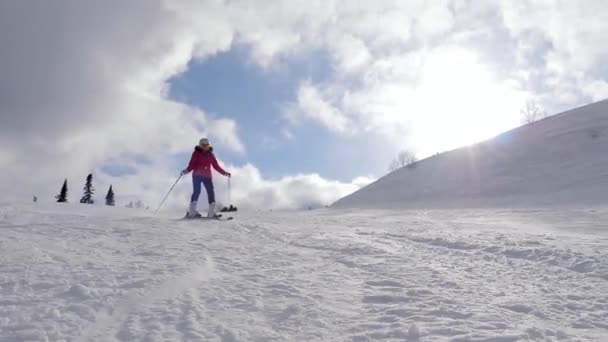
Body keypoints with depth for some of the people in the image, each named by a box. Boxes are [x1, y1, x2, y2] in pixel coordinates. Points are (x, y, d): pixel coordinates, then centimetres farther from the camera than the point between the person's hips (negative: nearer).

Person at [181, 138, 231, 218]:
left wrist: (225, 173, 9)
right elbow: (192, 164, -1)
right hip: (197, 175, -3)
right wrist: (187, 170, -19)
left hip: (207, 176, 3)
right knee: (196, 191, -15)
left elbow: (216, 166, 16)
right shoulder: (196, 153, 7)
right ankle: (191, 212, -13)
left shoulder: (210, 155, 16)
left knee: (211, 192, -8)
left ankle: (211, 212, -6)